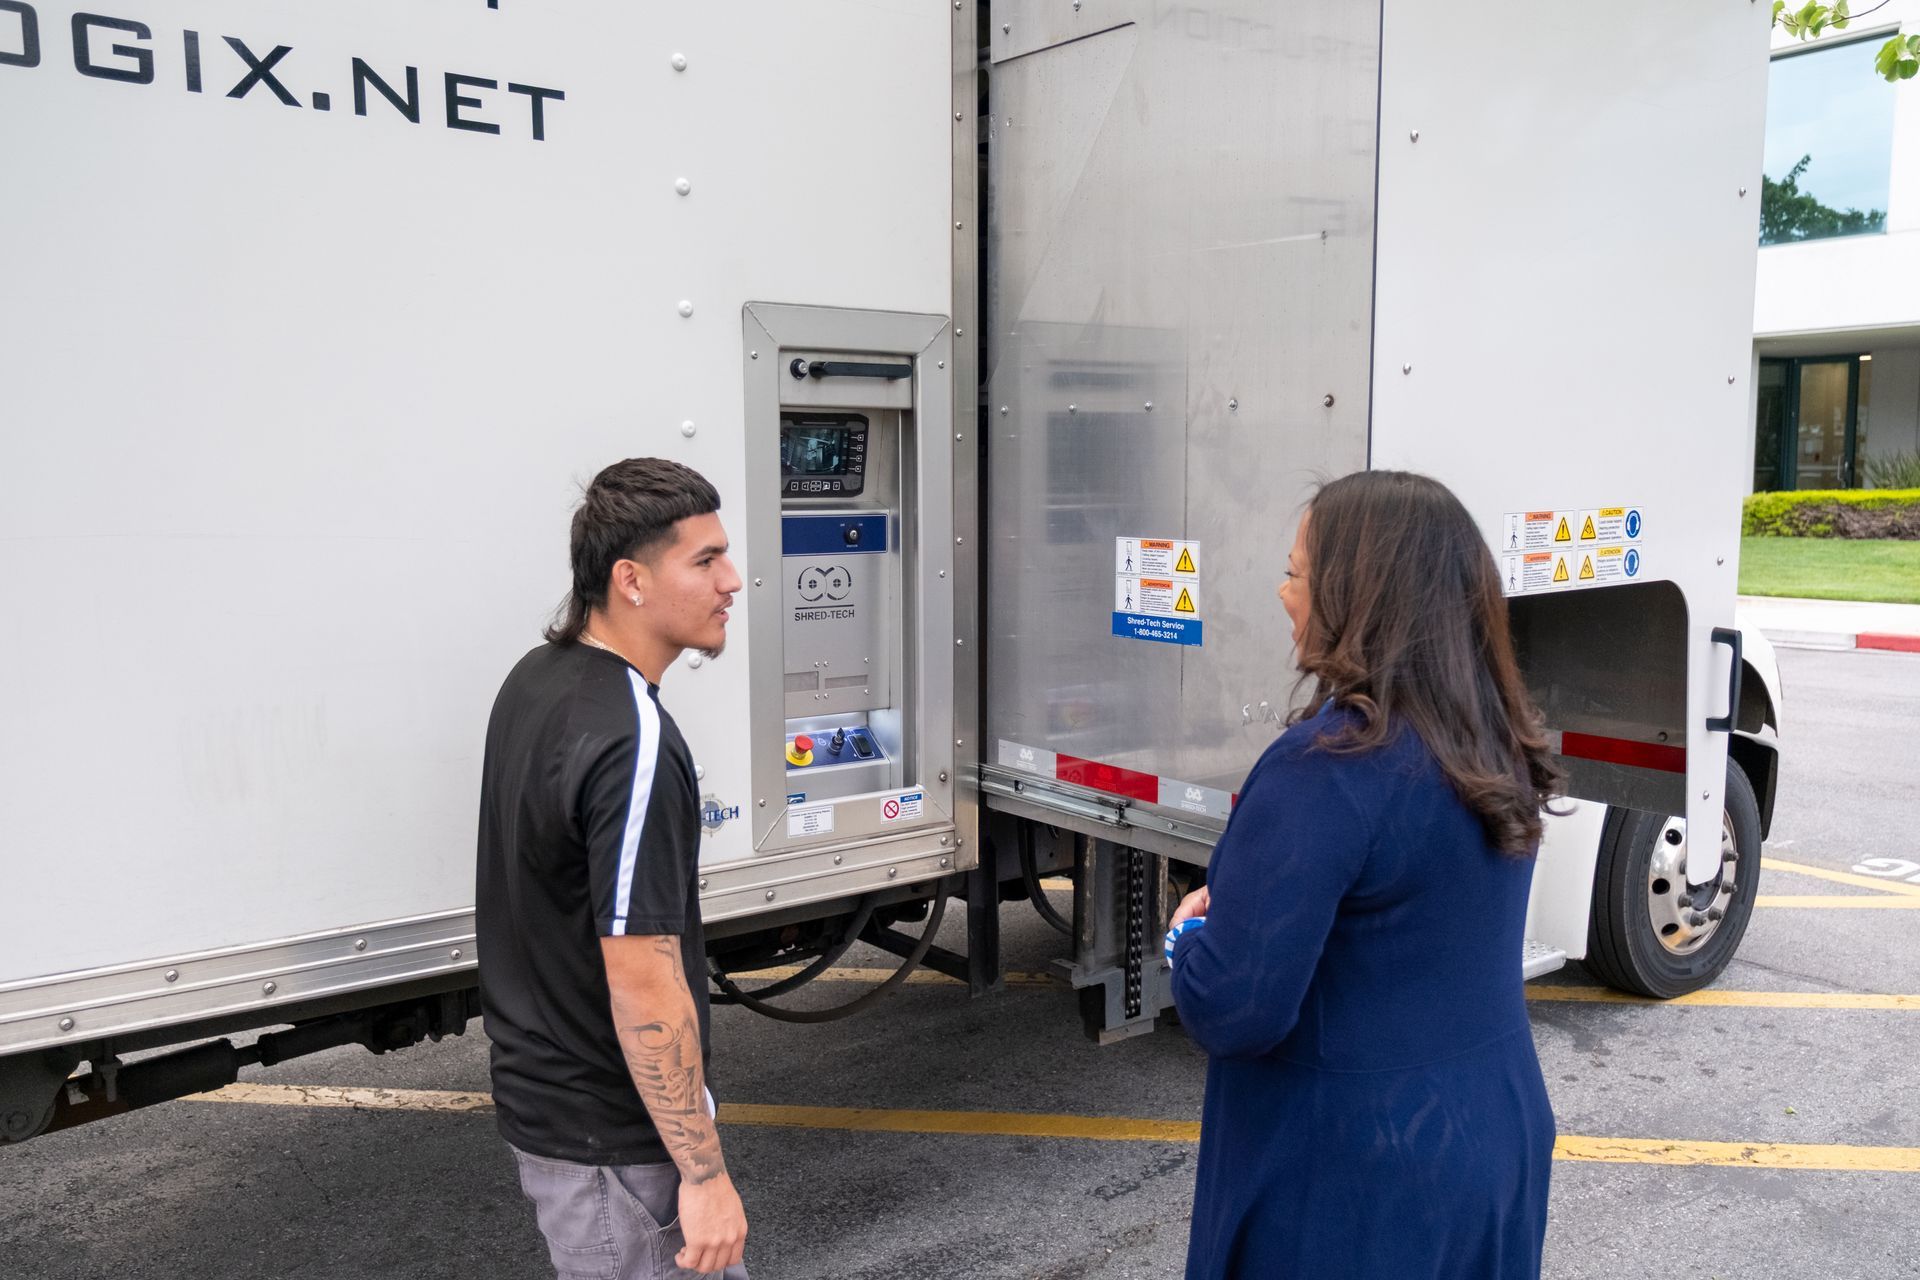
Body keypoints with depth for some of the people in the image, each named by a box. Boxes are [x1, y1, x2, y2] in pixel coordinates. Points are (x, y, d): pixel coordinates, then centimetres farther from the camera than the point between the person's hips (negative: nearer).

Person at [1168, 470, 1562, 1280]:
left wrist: (1194, 932, -6)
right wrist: (1245, 903, 4)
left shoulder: (1327, 767, -27)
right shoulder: (1495, 742, 0)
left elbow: (1231, 1012, -27)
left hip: (1356, 1181, -7)